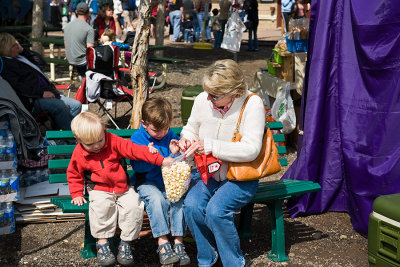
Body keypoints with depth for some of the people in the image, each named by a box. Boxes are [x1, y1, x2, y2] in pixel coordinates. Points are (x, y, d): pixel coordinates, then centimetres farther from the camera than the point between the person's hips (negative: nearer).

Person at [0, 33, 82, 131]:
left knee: (76, 105, -1)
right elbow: (17, 86, -19)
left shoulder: (19, 56, 21)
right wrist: (41, 93, -24)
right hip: (32, 101, -10)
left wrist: (23, 50, 14)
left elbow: (40, 61, 28)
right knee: (59, 105, -32)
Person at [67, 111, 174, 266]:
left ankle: (125, 243, -8)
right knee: (101, 206, -34)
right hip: (99, 190, -1)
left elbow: (134, 150, -11)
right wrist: (77, 194, -1)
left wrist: (160, 160, -17)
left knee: (134, 205, -24)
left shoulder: (113, 141, -8)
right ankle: (102, 242, -17)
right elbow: (74, 175, 10)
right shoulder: (79, 154, -6)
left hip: (123, 189, 1)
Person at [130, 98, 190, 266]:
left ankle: (178, 243, -22)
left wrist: (175, 154, -12)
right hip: (147, 183, -2)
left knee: (178, 198, -27)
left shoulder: (171, 136, 6)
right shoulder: (137, 138, -3)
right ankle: (162, 243, -29)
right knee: (157, 199, -33)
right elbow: (137, 166, -11)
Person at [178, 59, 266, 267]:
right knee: (192, 206, -24)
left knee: (216, 210, -29)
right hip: (207, 172, 4)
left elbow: (251, 150, -22)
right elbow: (191, 128, 19)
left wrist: (210, 146, -26)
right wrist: (186, 139, -6)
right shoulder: (202, 100, -1)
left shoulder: (252, 104, -15)